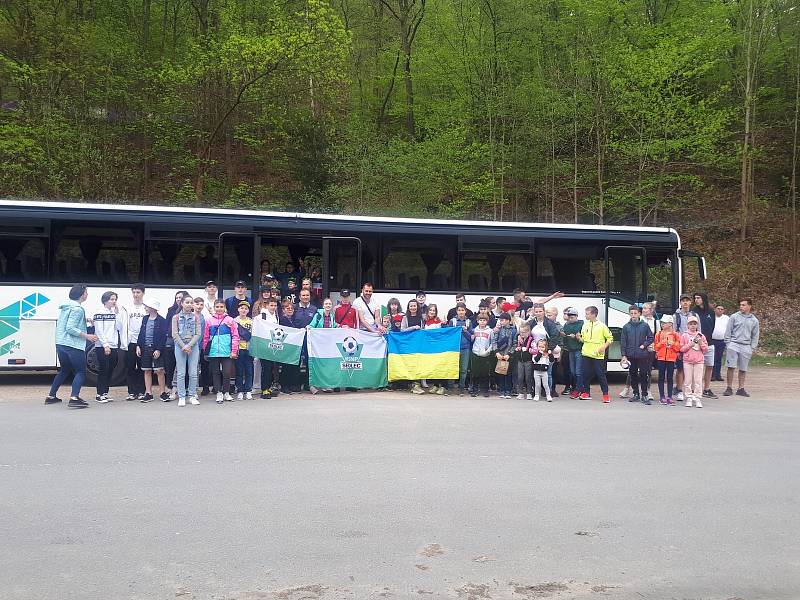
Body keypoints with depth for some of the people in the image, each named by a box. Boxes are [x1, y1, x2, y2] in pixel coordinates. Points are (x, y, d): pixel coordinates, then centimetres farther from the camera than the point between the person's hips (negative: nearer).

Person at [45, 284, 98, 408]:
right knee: (80, 372, -5)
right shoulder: (77, 309, -14)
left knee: (64, 370, 23)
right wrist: (87, 336, -16)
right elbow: (70, 328, -20)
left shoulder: (65, 307, 15)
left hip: (60, 344, 9)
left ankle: (51, 396, 26)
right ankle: (74, 398, -19)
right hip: (73, 346, -9)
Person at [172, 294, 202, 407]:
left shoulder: (196, 317, 7)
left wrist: (189, 345, -10)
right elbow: (174, 334, -2)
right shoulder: (176, 317, 4)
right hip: (180, 346, -1)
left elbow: (198, 333, 0)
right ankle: (181, 397, 4)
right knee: (181, 373, -1)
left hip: (193, 346, 1)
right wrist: (183, 346, -11)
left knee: (193, 373, 1)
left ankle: (192, 396, 9)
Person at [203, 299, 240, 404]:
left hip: (227, 352, -2)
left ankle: (226, 393, 15)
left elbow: (235, 336, 0)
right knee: (216, 373, 6)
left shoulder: (229, 320, 2)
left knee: (227, 373, -1)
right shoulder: (209, 320, 7)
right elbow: (206, 337, 10)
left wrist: (234, 351, -6)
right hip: (213, 352, 2)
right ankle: (219, 393, 15)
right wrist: (205, 351, 7)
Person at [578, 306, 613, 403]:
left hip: (598, 355, -5)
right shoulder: (585, 325, 9)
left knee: (601, 375, -4)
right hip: (586, 354, 5)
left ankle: (606, 395, 2)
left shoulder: (602, 326, -6)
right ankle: (586, 393, 20)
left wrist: (604, 347, -12)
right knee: (585, 374, 8)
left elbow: (610, 338, -1)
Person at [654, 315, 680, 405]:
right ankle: (662, 396, 9)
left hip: (671, 358, -1)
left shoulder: (675, 335, 3)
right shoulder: (659, 334, 6)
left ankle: (669, 397, 7)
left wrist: (673, 344, -15)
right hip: (661, 358, 1)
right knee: (661, 377, 3)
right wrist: (661, 343, -13)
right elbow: (655, 346, 4)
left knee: (670, 378, 3)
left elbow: (679, 347, 3)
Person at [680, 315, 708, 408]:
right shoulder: (684, 336, 5)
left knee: (698, 380, -2)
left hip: (699, 360, 1)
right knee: (688, 380, -1)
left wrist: (701, 343, -7)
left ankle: (697, 399, 1)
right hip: (687, 360, -1)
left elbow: (706, 349, 9)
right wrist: (689, 345, -12)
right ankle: (688, 398, 6)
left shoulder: (701, 336, 10)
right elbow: (681, 349, 1)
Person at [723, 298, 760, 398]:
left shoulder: (754, 320, 9)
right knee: (731, 367, -6)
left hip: (746, 347, 2)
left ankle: (741, 389, 14)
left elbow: (755, 336, 12)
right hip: (733, 345, -2)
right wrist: (728, 344, -3)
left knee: (743, 369, 6)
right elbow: (728, 331, 3)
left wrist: (752, 348, 4)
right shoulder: (734, 317, 2)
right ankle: (729, 388, 2)